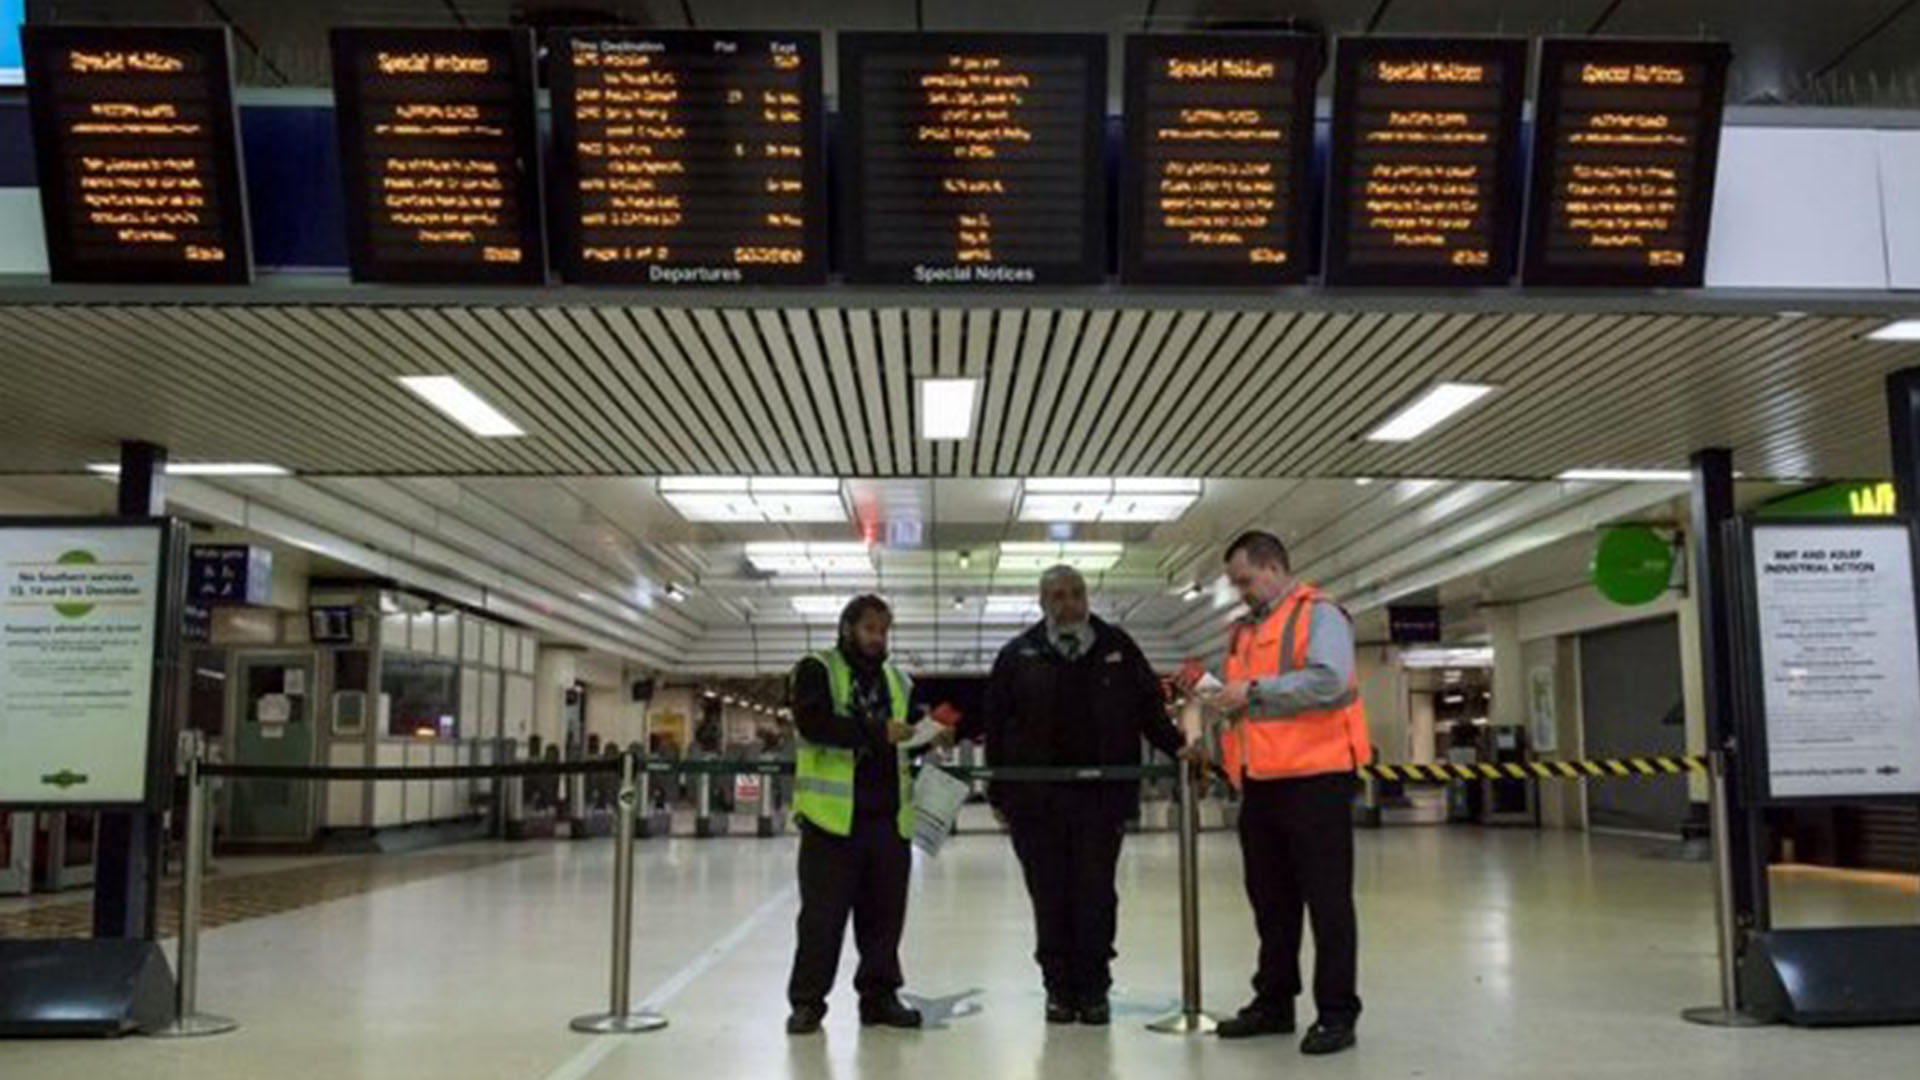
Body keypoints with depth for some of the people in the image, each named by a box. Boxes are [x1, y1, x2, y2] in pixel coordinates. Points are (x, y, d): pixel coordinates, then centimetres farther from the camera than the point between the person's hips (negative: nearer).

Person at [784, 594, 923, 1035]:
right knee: (822, 914, 0)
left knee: (885, 912, 9)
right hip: (833, 815, -5)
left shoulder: (897, 681, 18)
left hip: (888, 815, 5)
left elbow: (911, 736, 26)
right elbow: (813, 722, -16)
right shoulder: (816, 670, 0)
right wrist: (877, 731, -24)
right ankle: (807, 1000, 12)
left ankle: (880, 995, 21)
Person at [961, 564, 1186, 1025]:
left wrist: (1178, 746, -4)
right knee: (1050, 899, 5)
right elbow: (995, 725, 5)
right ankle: (1059, 989, 16)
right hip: (1036, 799, 0)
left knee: (1096, 896, 2)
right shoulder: (1019, 654, 4)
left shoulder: (1117, 647, 7)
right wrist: (999, 793, 3)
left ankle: (1093, 990, 13)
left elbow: (1150, 708, 11)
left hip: (1102, 796, 0)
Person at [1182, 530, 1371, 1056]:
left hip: (1314, 778, -8)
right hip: (1260, 783, 8)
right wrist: (1214, 703, 4)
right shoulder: (1245, 630, 20)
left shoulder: (1319, 614, -4)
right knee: (1271, 899, 13)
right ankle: (1274, 1002, 23)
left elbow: (1329, 681, -20)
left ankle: (1337, 1013, 6)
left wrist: (1255, 688, -17)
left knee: (1327, 899, -1)